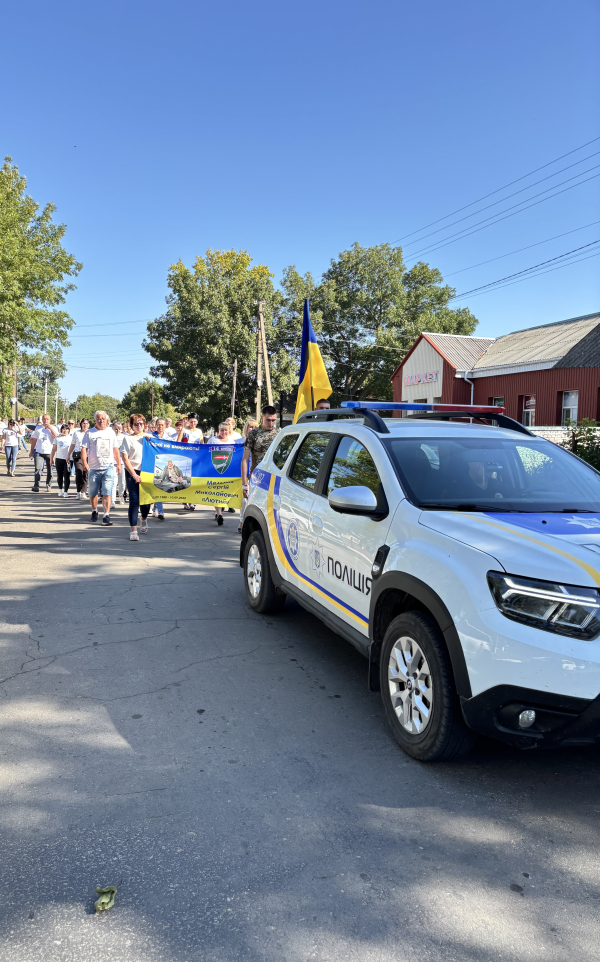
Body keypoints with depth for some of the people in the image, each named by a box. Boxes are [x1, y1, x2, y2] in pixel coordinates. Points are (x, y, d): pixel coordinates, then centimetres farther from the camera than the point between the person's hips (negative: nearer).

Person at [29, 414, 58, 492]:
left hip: (50, 452, -1)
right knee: (38, 469, -12)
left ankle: (48, 485, 18)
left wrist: (50, 428, -14)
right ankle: (36, 486, -15)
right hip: (39, 452, 1)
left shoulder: (53, 428, 6)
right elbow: (34, 440, 17)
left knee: (50, 470, 4)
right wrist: (31, 451, 15)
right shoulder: (38, 428, 12)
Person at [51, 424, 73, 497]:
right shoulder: (57, 438, 12)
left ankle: (66, 492, -5)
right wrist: (52, 459, 9)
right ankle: (60, 490, 23)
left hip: (68, 459, -2)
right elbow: (54, 449, 14)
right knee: (59, 475, 8)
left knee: (67, 476, -7)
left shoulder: (71, 438, 10)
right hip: (59, 459, 2)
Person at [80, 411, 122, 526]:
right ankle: (94, 512, 31)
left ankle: (106, 516, -11)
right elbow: (84, 448, 0)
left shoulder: (111, 432, 12)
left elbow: (115, 449, 17)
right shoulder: (89, 433, 5)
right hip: (94, 468, 0)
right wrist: (85, 463, -13)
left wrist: (119, 464, 14)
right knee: (93, 493, 10)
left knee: (107, 492, -10)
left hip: (108, 467, 0)